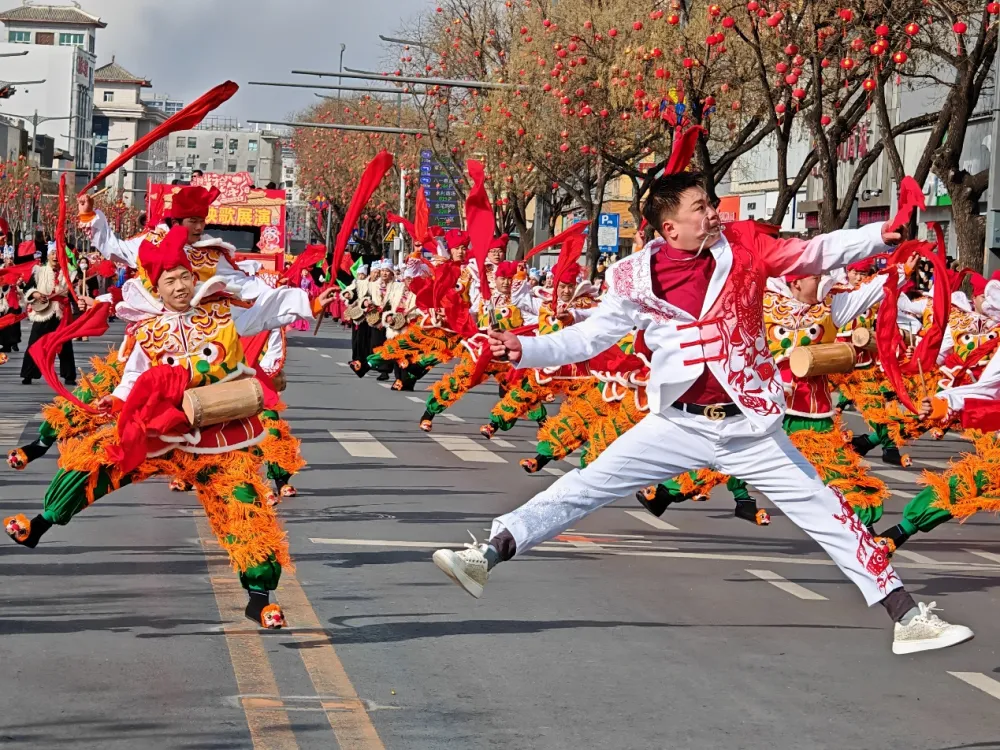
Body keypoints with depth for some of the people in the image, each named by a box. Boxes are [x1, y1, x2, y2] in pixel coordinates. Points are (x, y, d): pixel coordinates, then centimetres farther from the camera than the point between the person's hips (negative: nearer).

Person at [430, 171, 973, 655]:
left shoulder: (743, 247, -5)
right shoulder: (636, 279, -6)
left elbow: (816, 254, -2)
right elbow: (589, 338, 2)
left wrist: (882, 235, -14)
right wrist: (527, 350, -10)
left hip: (748, 426, 0)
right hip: (678, 424, 0)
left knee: (824, 512, 0)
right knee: (582, 487, -4)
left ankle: (907, 617, 5)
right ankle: (487, 556, 3)